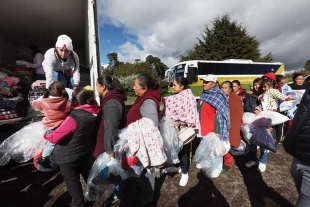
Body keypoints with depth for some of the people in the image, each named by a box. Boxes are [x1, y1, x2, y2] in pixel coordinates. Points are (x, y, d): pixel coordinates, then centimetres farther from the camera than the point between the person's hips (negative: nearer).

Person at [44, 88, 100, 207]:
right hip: (85, 150, 7)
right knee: (87, 173, 29)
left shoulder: (74, 118, -34)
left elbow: (55, 137, -25)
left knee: (72, 181, 17)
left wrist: (46, 135, -2)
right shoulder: (94, 112, -15)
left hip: (68, 155, -6)